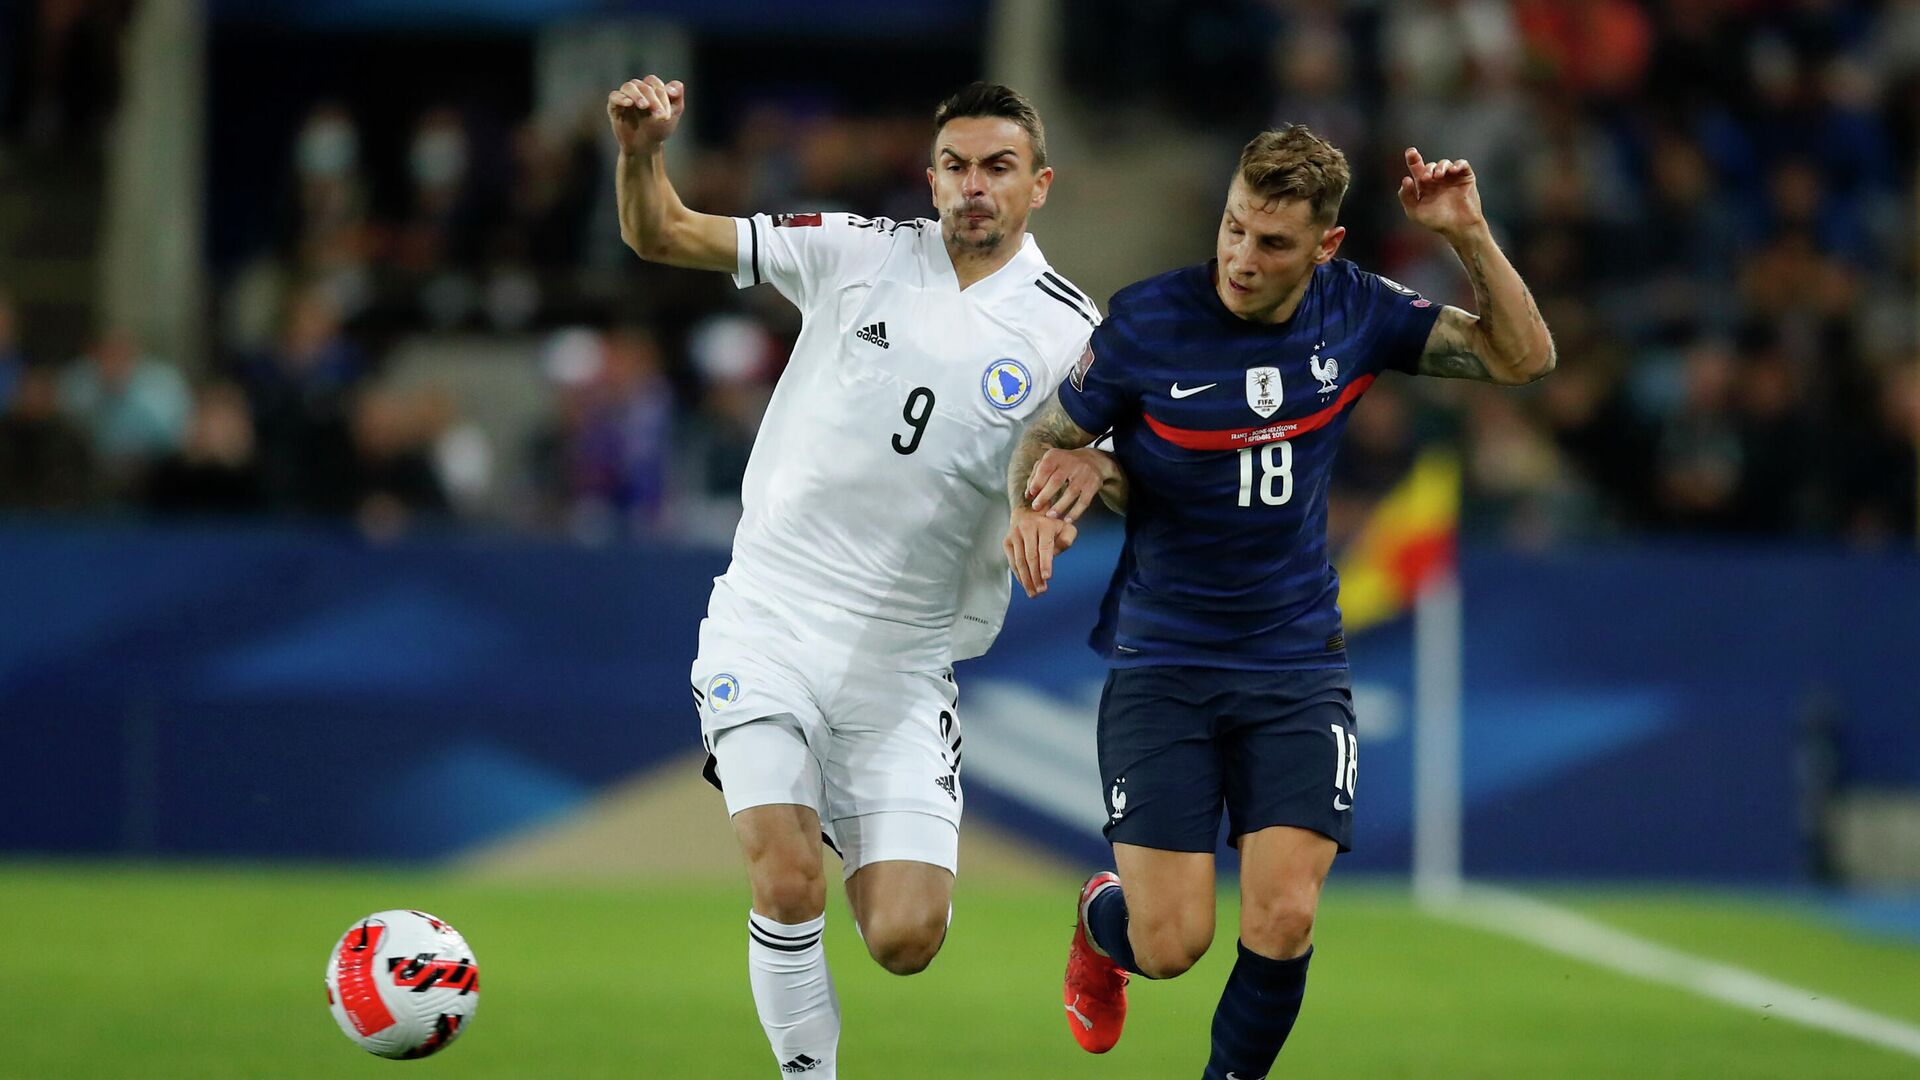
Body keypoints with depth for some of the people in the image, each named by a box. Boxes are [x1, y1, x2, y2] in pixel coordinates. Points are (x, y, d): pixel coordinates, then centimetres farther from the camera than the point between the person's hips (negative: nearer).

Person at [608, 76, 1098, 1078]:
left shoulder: (1070, 334, -1)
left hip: (904, 658, 0)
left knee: (905, 940, -7)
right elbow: (661, 236, 3)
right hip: (769, 627, 0)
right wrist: (640, 150, -18)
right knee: (788, 888, -18)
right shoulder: (858, 252, 0)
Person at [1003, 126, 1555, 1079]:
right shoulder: (1148, 322, -12)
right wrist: (1032, 507, -22)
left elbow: (1522, 357, 4)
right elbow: (1045, 439, 1)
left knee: (1283, 919, -15)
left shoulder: (1354, 312, -3)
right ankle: (1102, 916, 31)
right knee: (1170, 944, -8)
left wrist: (1470, 237, -12)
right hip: (1160, 666, -2)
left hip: (1296, 663, 2)